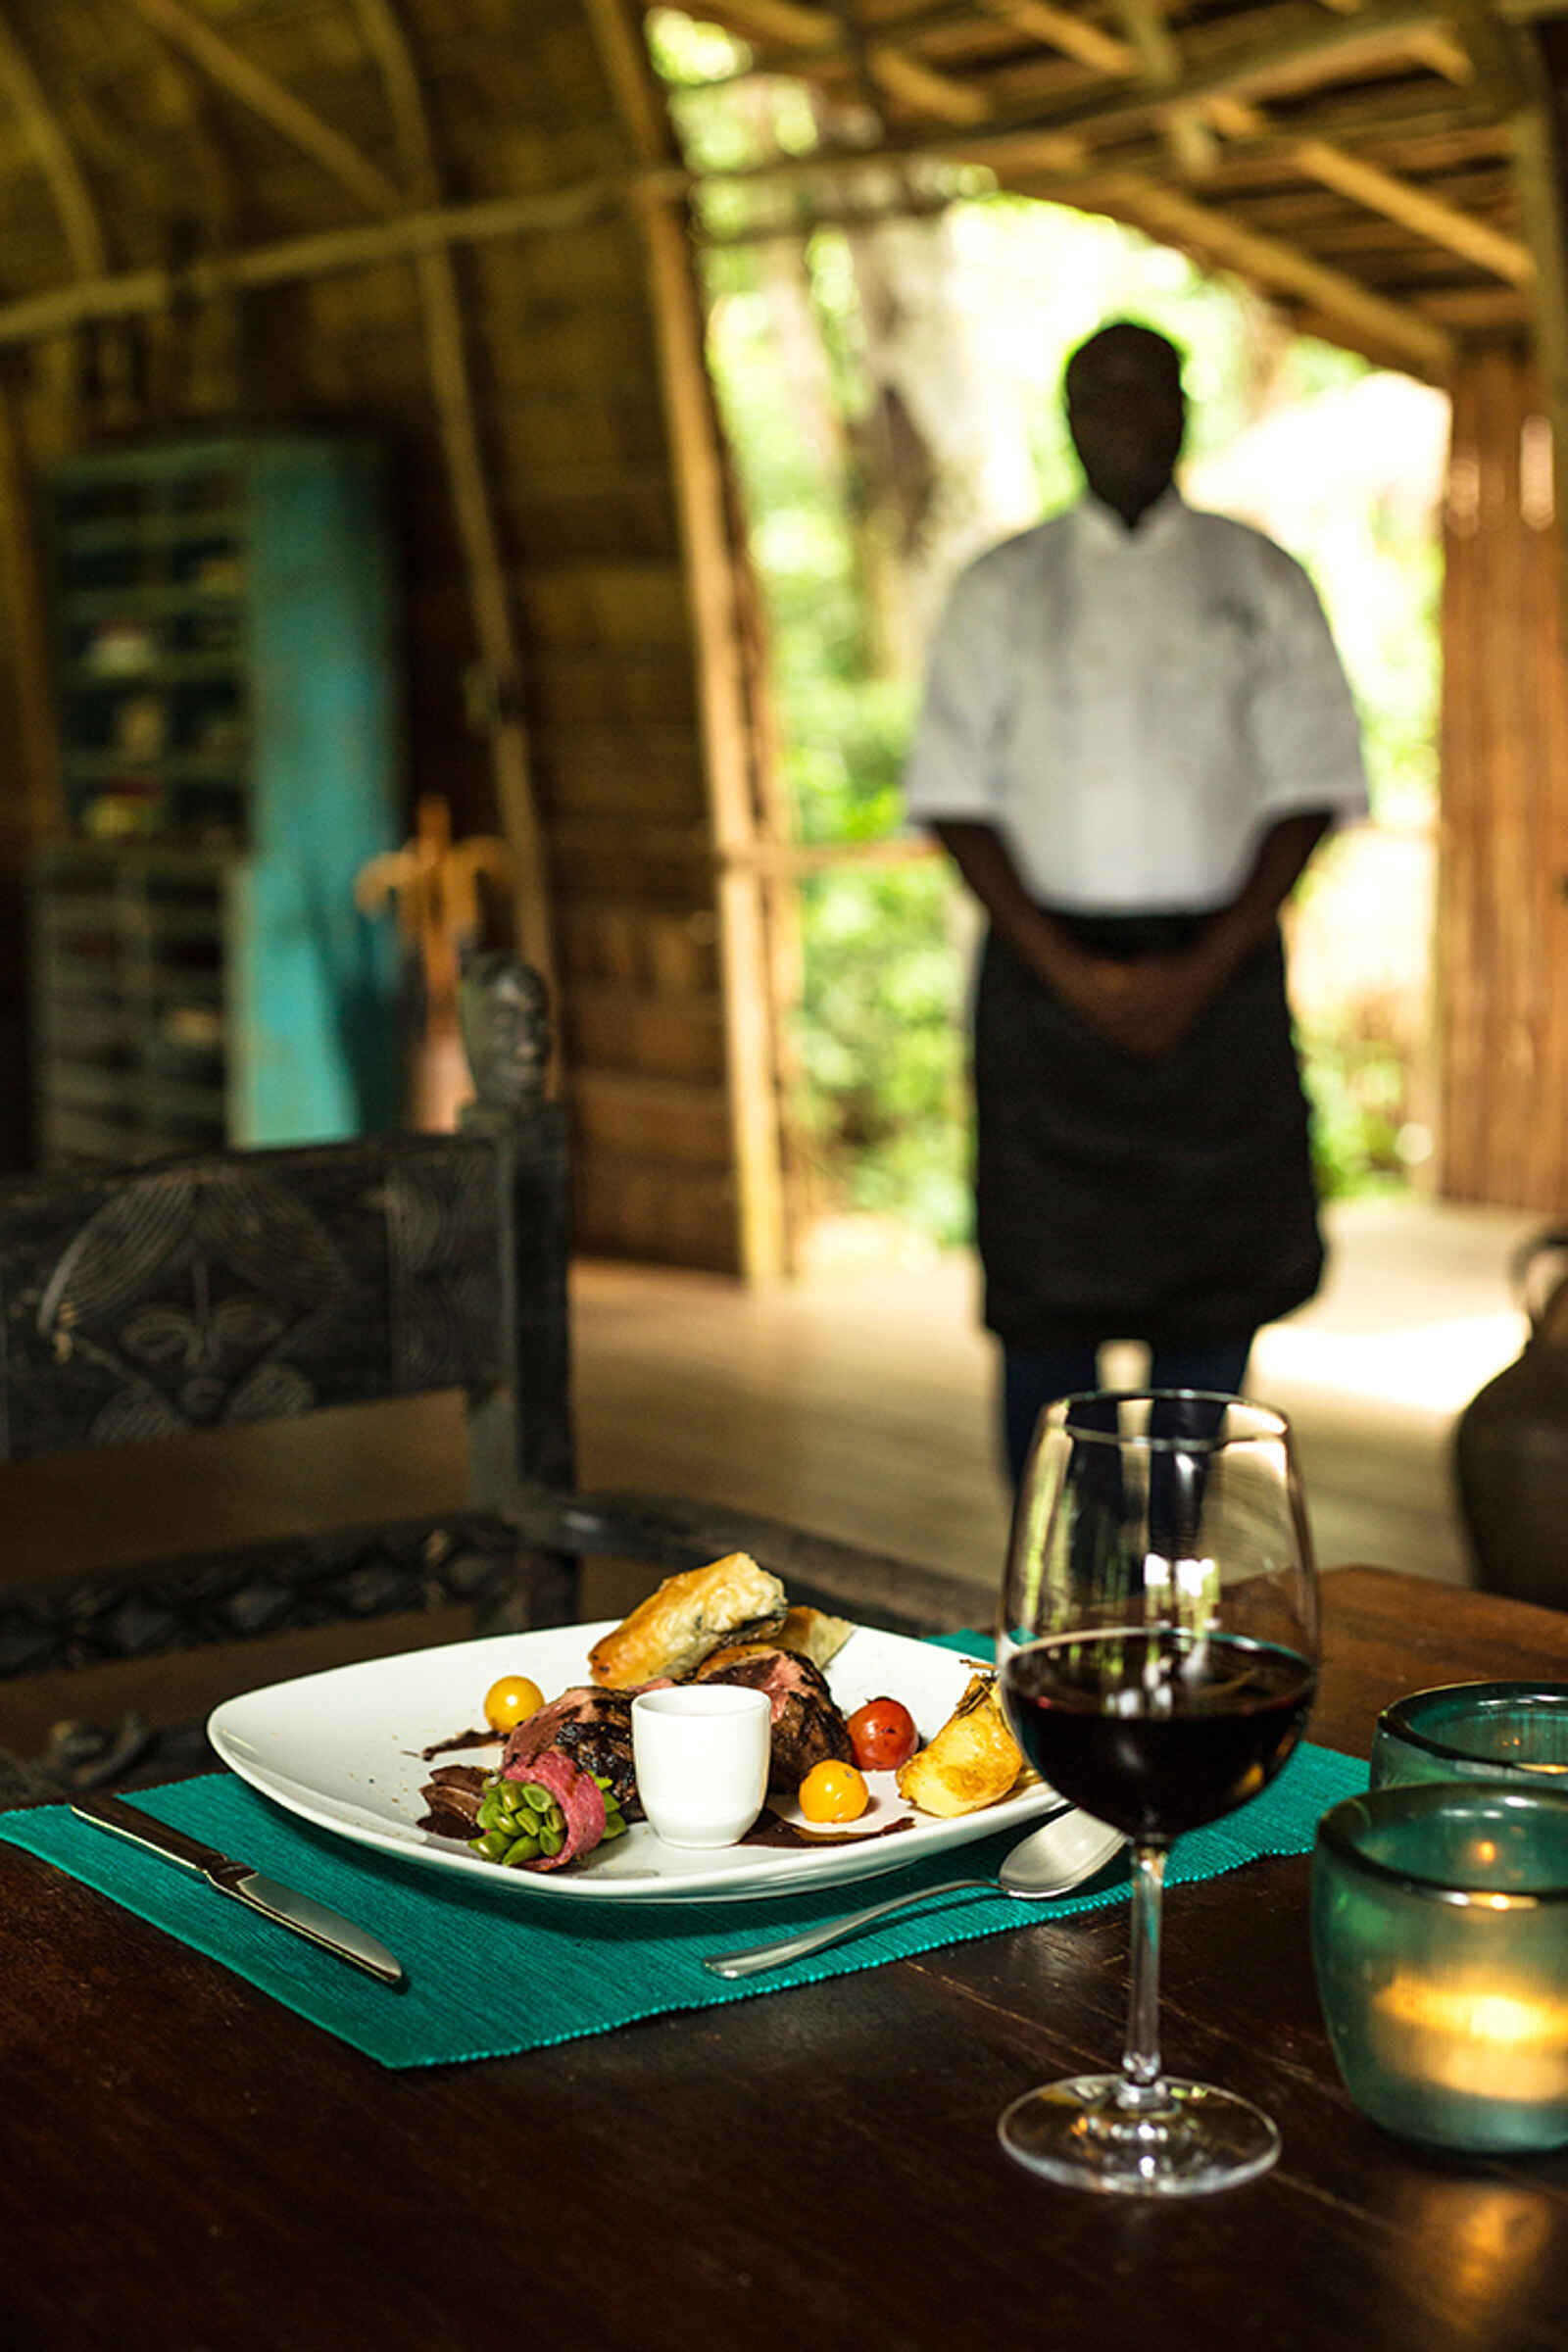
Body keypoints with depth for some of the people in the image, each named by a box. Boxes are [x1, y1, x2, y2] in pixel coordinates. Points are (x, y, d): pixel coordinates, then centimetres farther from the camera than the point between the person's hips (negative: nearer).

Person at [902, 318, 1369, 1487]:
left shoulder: (1261, 581, 9)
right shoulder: (1001, 590, 9)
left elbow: (1307, 792, 4)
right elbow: (955, 797, 3)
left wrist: (1201, 970, -9)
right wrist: (1068, 971, -9)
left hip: (1216, 978, 0)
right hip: (1049, 973, 0)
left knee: (1210, 1290, 2)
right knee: (1045, 1294, -1)